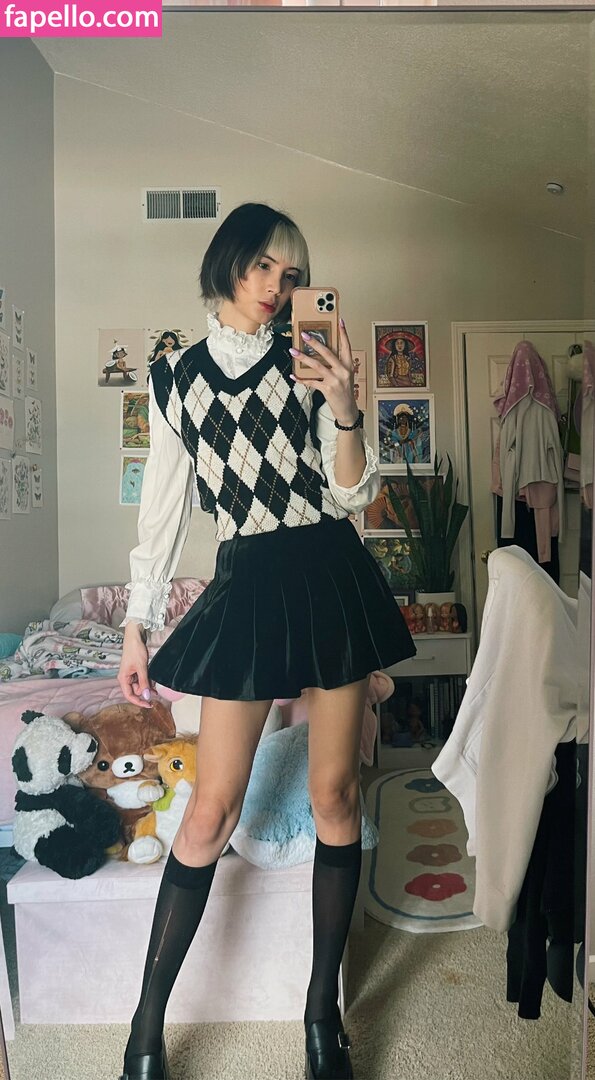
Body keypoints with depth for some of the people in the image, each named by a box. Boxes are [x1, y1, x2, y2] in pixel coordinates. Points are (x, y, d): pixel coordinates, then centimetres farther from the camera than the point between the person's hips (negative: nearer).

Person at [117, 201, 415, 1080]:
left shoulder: (310, 363, 3)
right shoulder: (175, 376, 7)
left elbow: (350, 497, 1)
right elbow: (163, 506, 9)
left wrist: (344, 410, -16)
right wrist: (136, 625, 8)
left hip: (329, 579, 1)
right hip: (247, 587, 0)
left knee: (335, 794, 7)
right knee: (213, 808, 1)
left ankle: (323, 1009, 28)